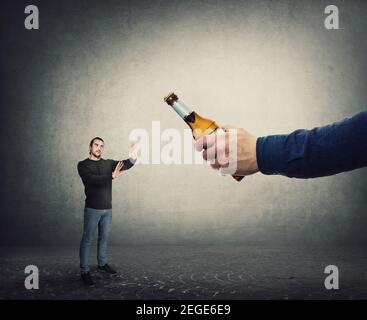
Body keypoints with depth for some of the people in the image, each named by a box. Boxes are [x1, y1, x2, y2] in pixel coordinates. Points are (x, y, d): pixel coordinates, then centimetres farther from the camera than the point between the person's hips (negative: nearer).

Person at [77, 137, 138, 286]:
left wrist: (132, 158, -31)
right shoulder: (83, 165, -6)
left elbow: (124, 165, -8)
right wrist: (112, 177, -35)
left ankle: (102, 263, 32)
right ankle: (84, 271, 6)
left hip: (107, 208, 5)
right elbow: (92, 180, -22)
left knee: (104, 238, 17)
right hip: (92, 209, -5)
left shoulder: (108, 163, 7)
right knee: (87, 239, 0)